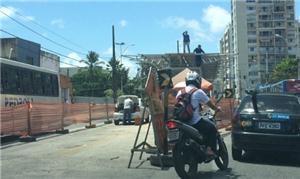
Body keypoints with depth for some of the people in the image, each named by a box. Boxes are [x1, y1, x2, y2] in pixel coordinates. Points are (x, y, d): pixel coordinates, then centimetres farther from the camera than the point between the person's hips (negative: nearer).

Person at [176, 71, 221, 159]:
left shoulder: (180, 92, 9)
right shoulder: (198, 92, -6)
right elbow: (209, 104, 2)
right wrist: (217, 109, 22)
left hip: (182, 123, 6)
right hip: (195, 123, -6)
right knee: (212, 128, 14)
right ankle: (210, 150, 3)